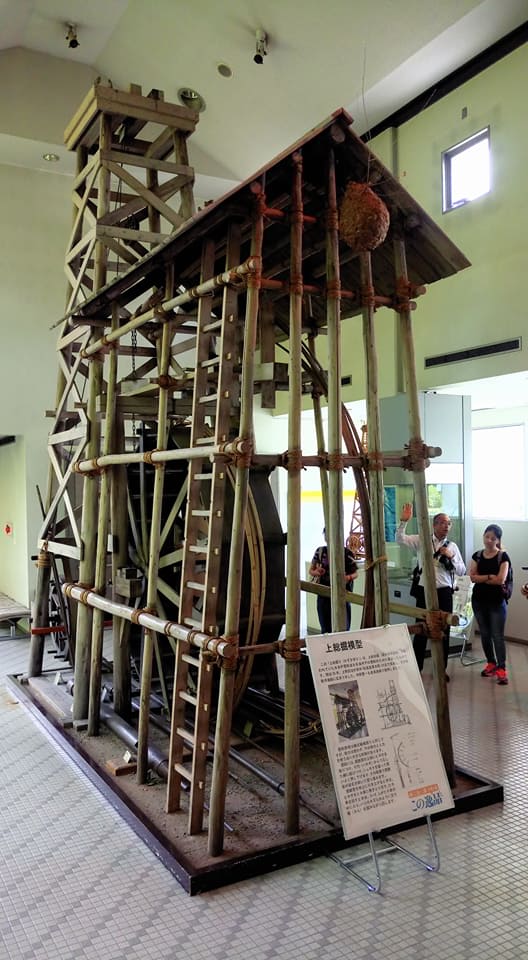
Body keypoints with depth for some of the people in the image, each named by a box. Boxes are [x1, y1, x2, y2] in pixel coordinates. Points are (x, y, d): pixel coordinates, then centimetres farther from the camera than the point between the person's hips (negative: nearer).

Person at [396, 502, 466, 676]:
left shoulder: (452, 546, 6)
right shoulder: (422, 540, 0)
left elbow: (462, 571, 5)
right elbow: (400, 538, -11)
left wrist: (451, 556, -10)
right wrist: (404, 521, -23)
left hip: (444, 592, 2)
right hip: (424, 591, -2)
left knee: (444, 631, 10)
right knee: (421, 630, 5)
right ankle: (416, 667, 17)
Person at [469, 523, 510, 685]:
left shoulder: (503, 557, -7)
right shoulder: (477, 556, 4)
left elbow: (500, 579, -18)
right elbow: (472, 577, -6)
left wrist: (481, 578, -9)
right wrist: (489, 577, -15)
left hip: (497, 601, -4)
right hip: (479, 600, 4)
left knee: (497, 636, -5)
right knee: (485, 634, 13)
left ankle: (501, 669, -1)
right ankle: (491, 664, 26)